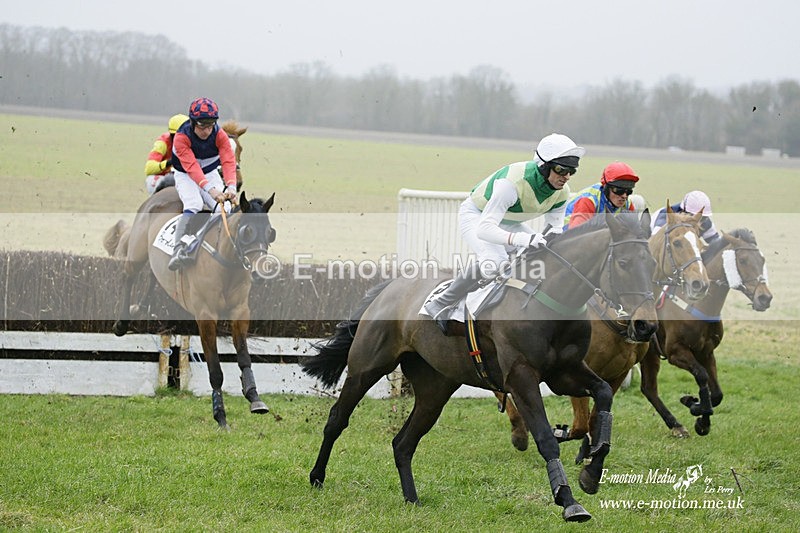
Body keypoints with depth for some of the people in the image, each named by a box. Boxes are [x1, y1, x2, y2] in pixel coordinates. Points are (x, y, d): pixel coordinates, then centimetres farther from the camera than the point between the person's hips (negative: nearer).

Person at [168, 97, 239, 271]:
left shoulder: (219, 135, -16)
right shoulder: (182, 137, -27)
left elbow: (228, 161, -26)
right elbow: (191, 166, -38)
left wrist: (231, 187, -46)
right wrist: (210, 189, -52)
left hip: (210, 173, 4)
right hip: (186, 176, -4)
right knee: (194, 205, -32)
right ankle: (179, 249, -42)